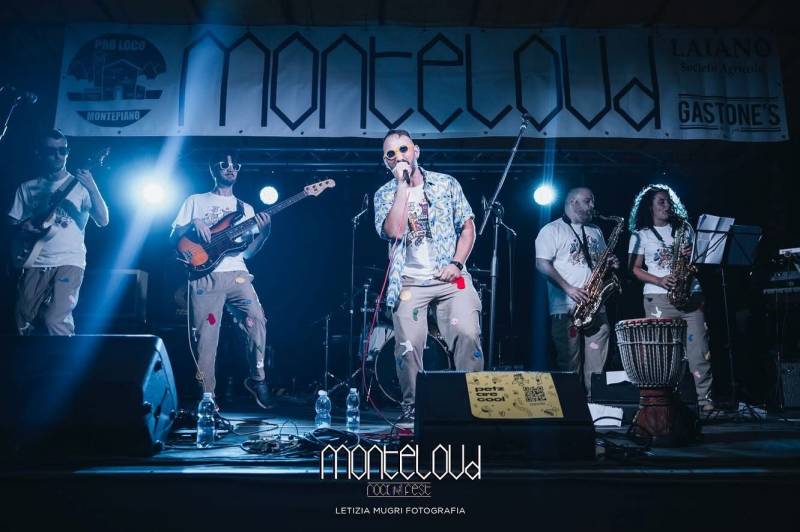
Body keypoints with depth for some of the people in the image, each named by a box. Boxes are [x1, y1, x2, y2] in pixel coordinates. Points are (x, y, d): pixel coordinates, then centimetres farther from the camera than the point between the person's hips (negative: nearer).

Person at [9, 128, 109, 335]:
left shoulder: (80, 185, 3)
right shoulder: (27, 187, 13)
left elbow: (103, 221, -8)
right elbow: (12, 222, 16)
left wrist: (92, 188, -22)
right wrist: (27, 227, -6)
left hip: (69, 262, -4)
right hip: (35, 264, 4)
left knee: (56, 322, -20)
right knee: (23, 323, 6)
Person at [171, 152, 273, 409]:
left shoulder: (245, 209, 21)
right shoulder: (195, 201, 17)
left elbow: (247, 253, 14)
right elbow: (174, 238, 11)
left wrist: (263, 235, -5)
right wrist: (194, 223, -7)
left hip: (236, 274, 1)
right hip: (204, 277, -1)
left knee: (256, 320, -21)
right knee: (205, 337, -5)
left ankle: (257, 379, -4)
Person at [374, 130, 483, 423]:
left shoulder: (447, 184, 8)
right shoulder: (385, 194, 6)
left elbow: (467, 227, 8)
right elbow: (394, 231, -14)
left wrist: (457, 263, -6)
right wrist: (403, 185, -12)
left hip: (450, 277, 0)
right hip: (409, 282, 0)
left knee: (468, 335, -16)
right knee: (408, 347, -6)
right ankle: (411, 405, 12)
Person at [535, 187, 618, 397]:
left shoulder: (596, 232, 21)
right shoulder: (552, 230, 0)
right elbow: (542, 264, -9)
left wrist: (611, 263, 5)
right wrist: (568, 288, -17)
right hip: (565, 308, -6)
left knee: (597, 364, 3)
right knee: (570, 364, -2)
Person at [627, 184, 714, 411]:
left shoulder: (684, 228, 17)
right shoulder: (641, 235, 8)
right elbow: (635, 268, 3)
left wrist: (691, 254, -5)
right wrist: (659, 280, -12)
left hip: (689, 295, 2)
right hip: (658, 297, -2)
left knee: (699, 347, -4)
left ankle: (705, 399, 1)